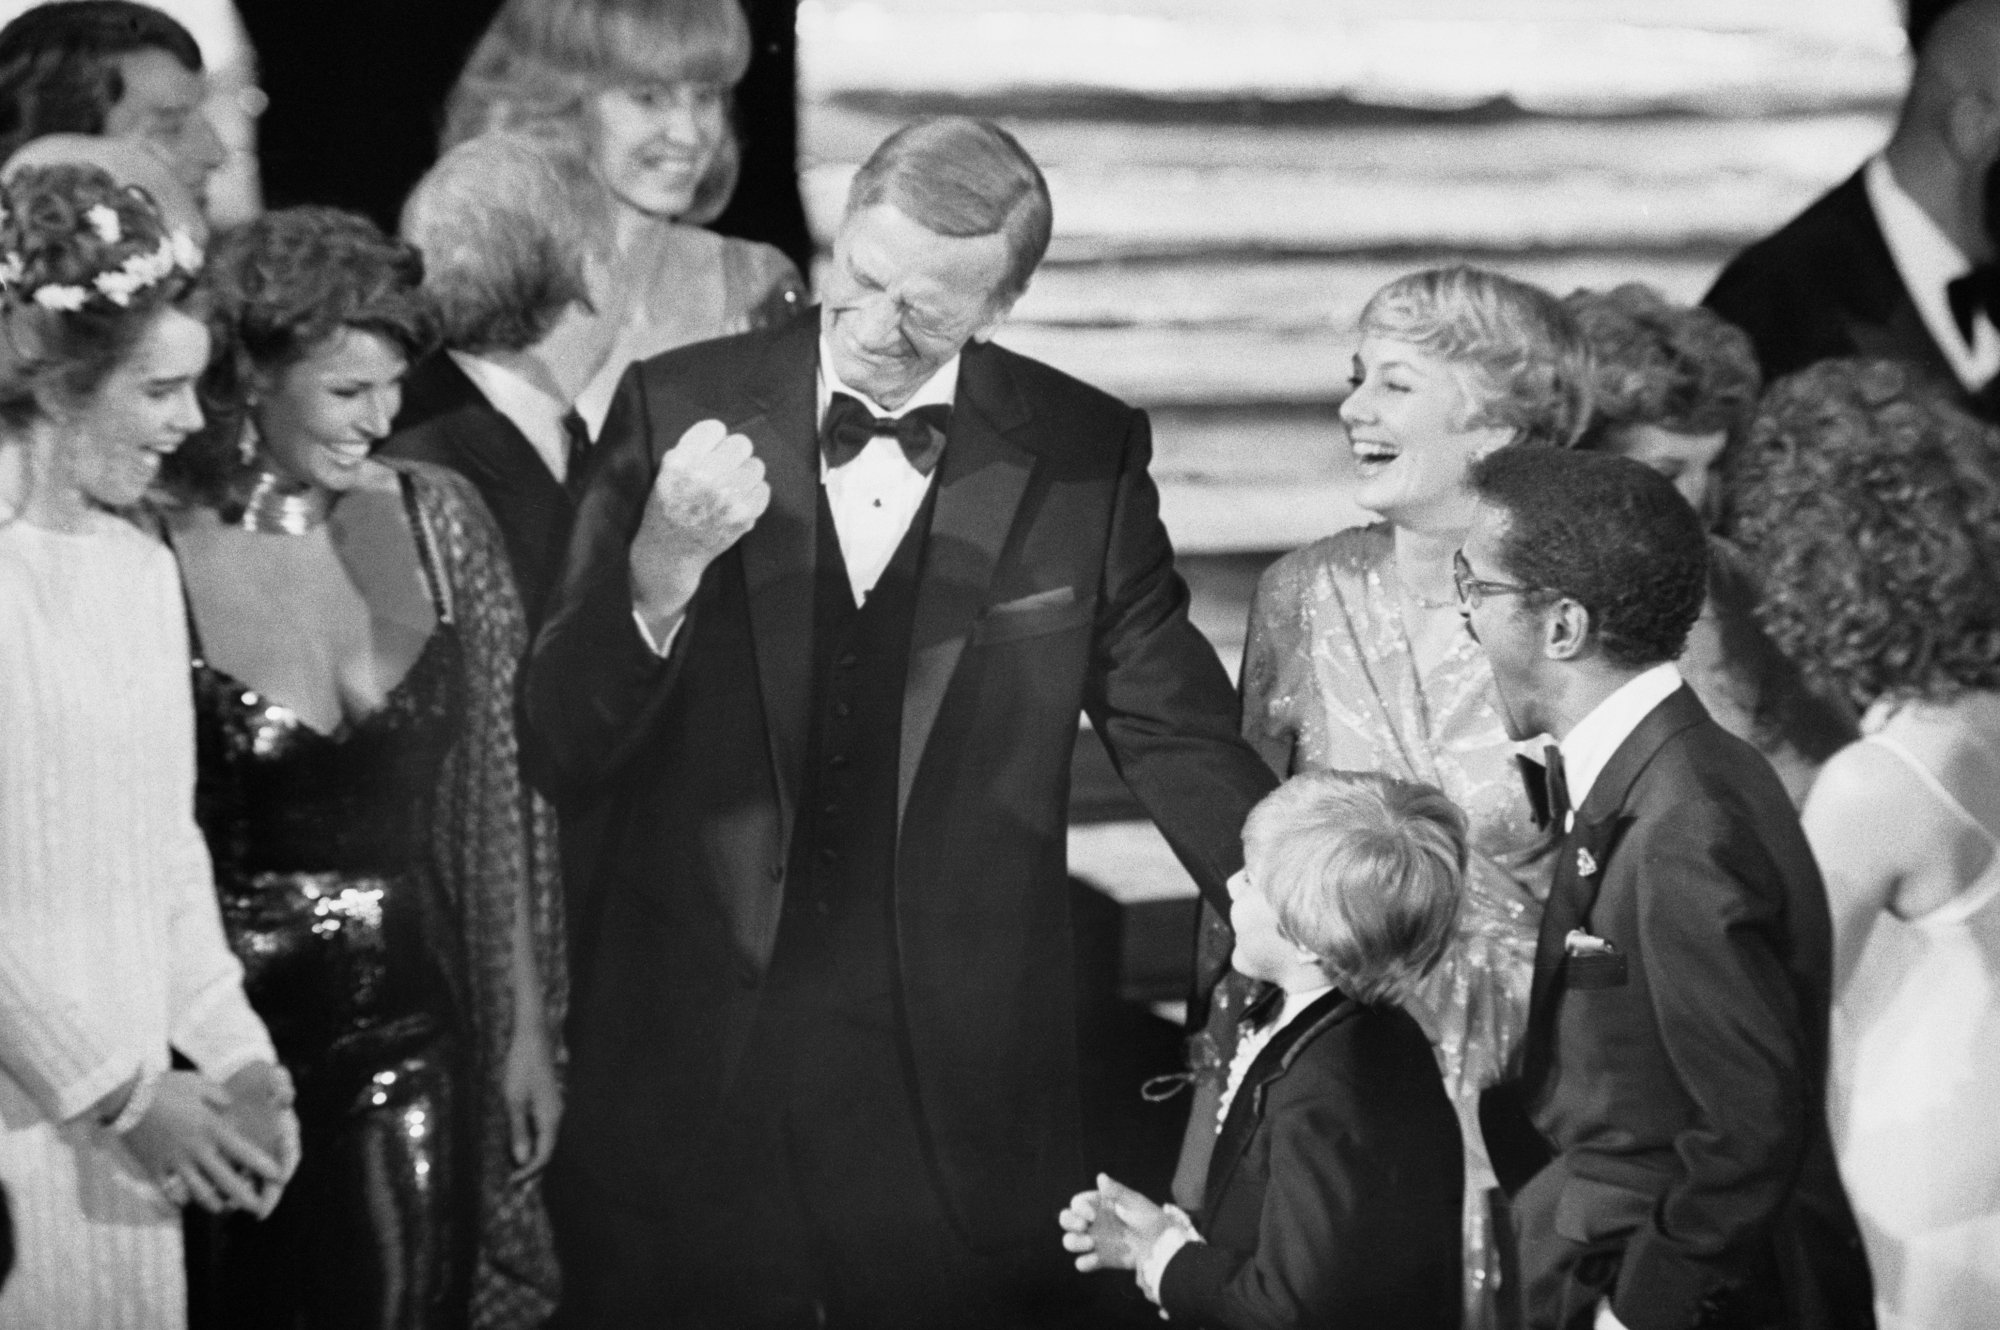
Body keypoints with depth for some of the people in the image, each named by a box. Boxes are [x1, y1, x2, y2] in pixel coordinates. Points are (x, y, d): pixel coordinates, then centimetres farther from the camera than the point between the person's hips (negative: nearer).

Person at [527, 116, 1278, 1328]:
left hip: (962, 1092, 0)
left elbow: (1173, 729, 6)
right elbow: (571, 740, -2)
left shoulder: (1086, 454, -2)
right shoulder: (680, 410, -1)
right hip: (693, 1069, 1)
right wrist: (661, 570, -20)